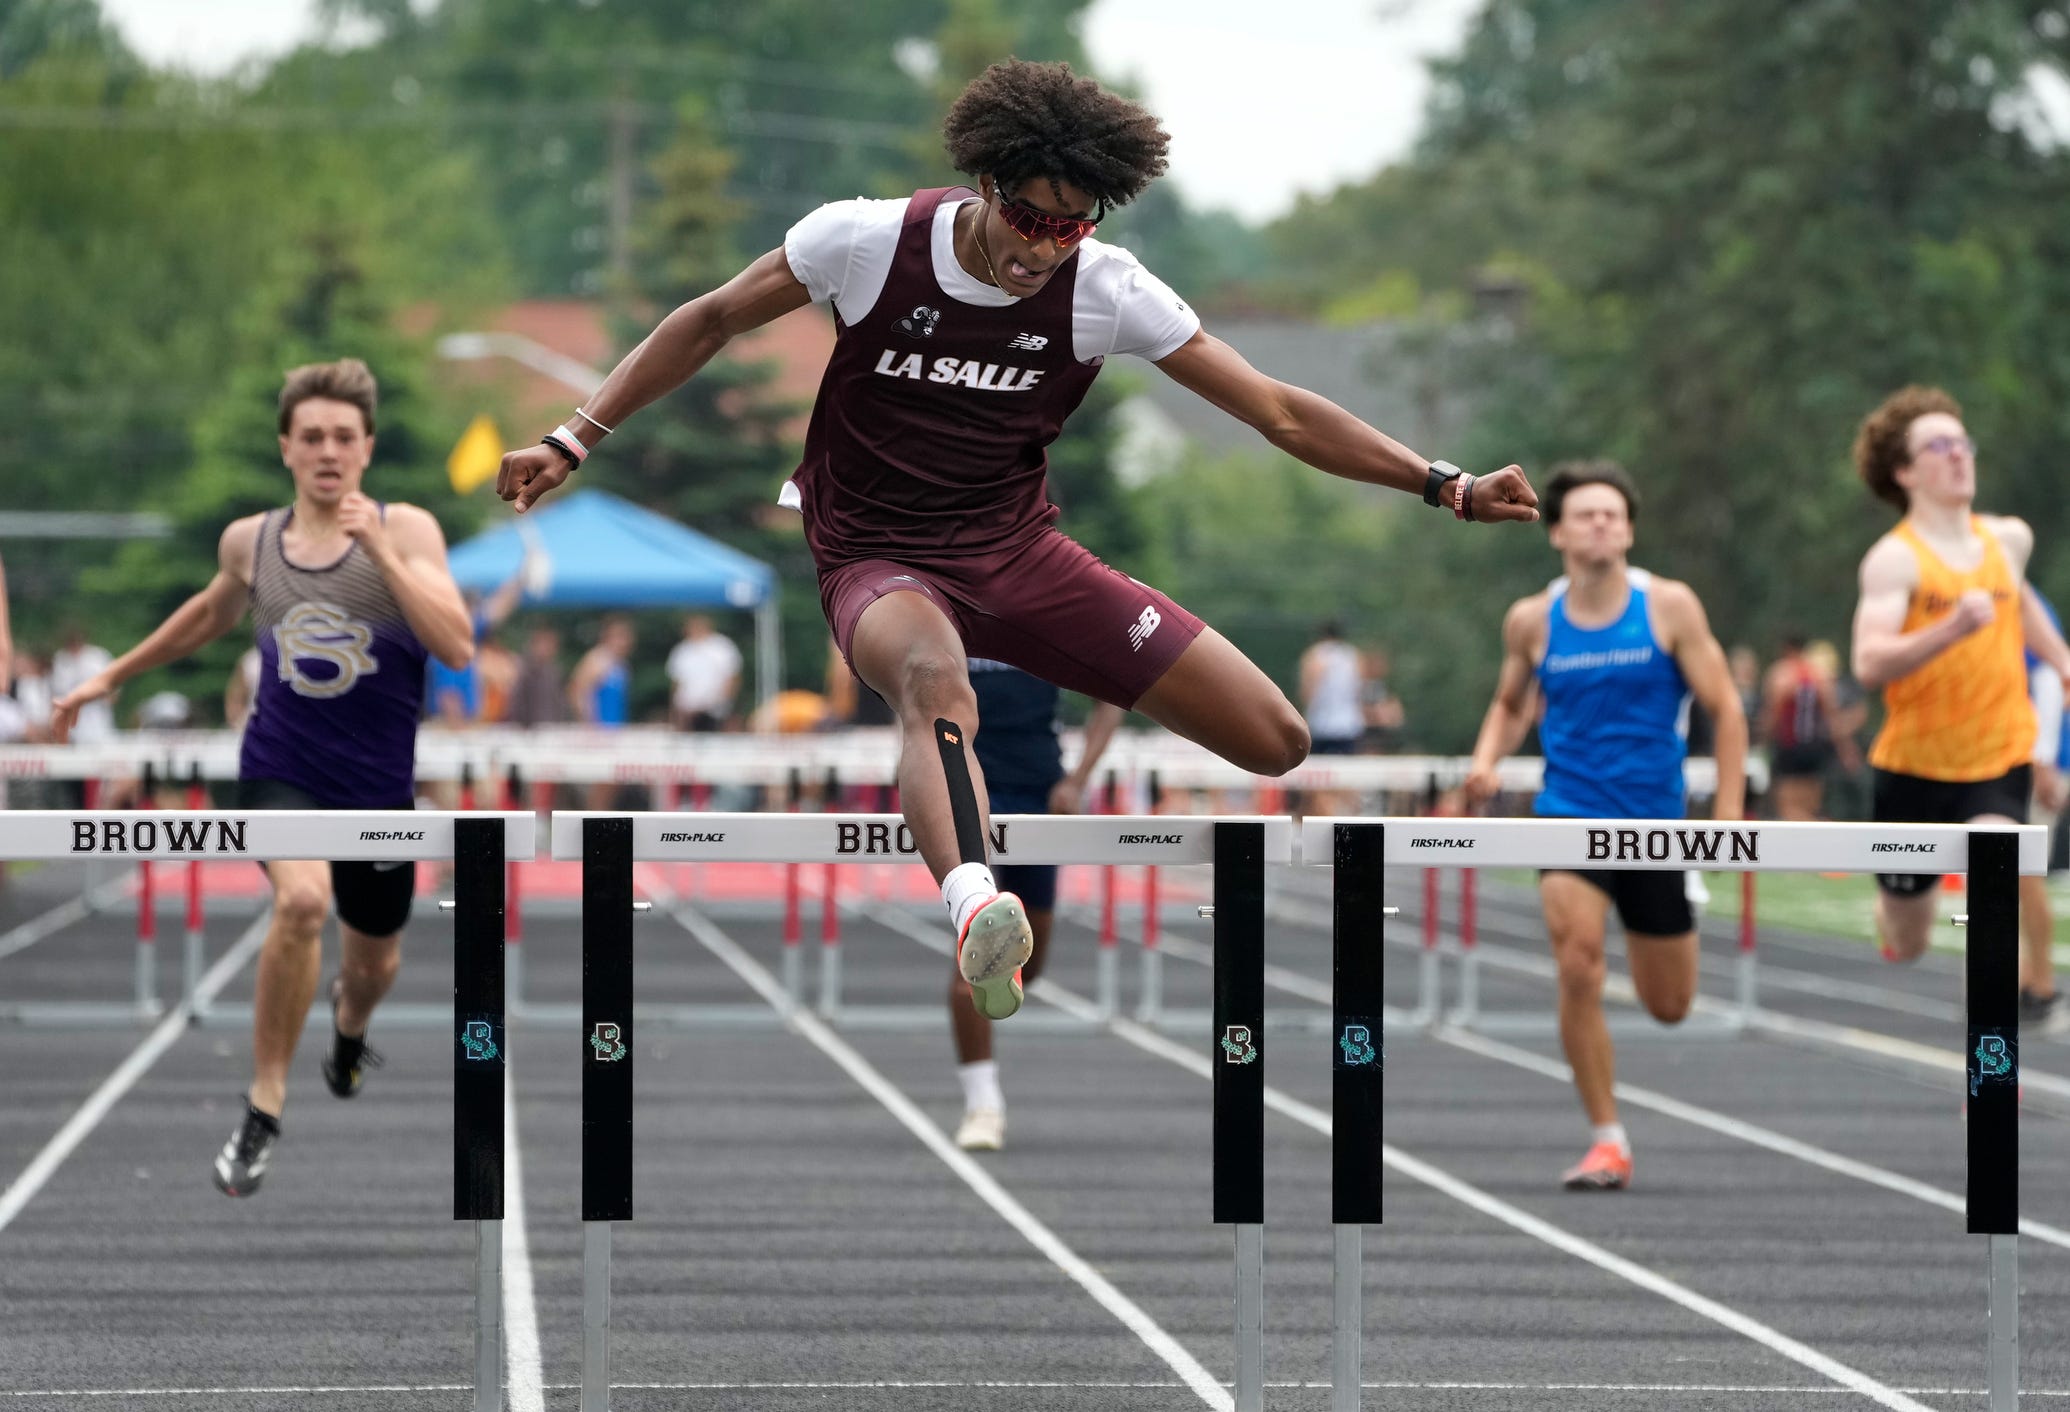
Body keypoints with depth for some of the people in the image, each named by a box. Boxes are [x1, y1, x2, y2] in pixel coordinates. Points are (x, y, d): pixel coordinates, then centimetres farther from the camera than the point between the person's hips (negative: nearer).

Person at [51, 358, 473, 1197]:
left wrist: (382, 552, -28)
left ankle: (349, 1021, 60)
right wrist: (113, 675, 29)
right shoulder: (248, 543, 1)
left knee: (375, 960, 19)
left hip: (379, 788, 1)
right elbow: (212, 614, 23)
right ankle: (263, 1110, -18)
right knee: (302, 899, -30)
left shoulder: (405, 531, -9)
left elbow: (457, 648, -21)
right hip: (279, 774, -1)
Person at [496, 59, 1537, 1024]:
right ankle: (972, 903, -73)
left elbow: (1281, 413, -6)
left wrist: (1444, 486, -13)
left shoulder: (1103, 290, -9)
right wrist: (573, 441, -1)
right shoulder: (866, 241, -13)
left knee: (1276, 742, -9)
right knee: (934, 673, -44)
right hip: (881, 564, -4)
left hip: (1016, 548, 4)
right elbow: (713, 321, 2)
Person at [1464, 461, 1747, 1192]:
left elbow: (1724, 708, -1)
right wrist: (1486, 760, -3)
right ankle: (1607, 1140, -11)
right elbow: (1510, 704, 17)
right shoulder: (1532, 621, 0)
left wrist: (1729, 813, -9)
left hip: (1655, 822, 0)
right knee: (1578, 972, -22)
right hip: (1569, 816, 0)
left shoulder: (1669, 607, -5)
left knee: (1670, 1005, 10)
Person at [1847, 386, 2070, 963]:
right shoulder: (1895, 558, -14)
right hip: (1914, 768, -2)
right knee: (1908, 946, 12)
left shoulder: (2010, 538, 5)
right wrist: (1954, 627, -39)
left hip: (1999, 763, 2)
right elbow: (1869, 665, -27)